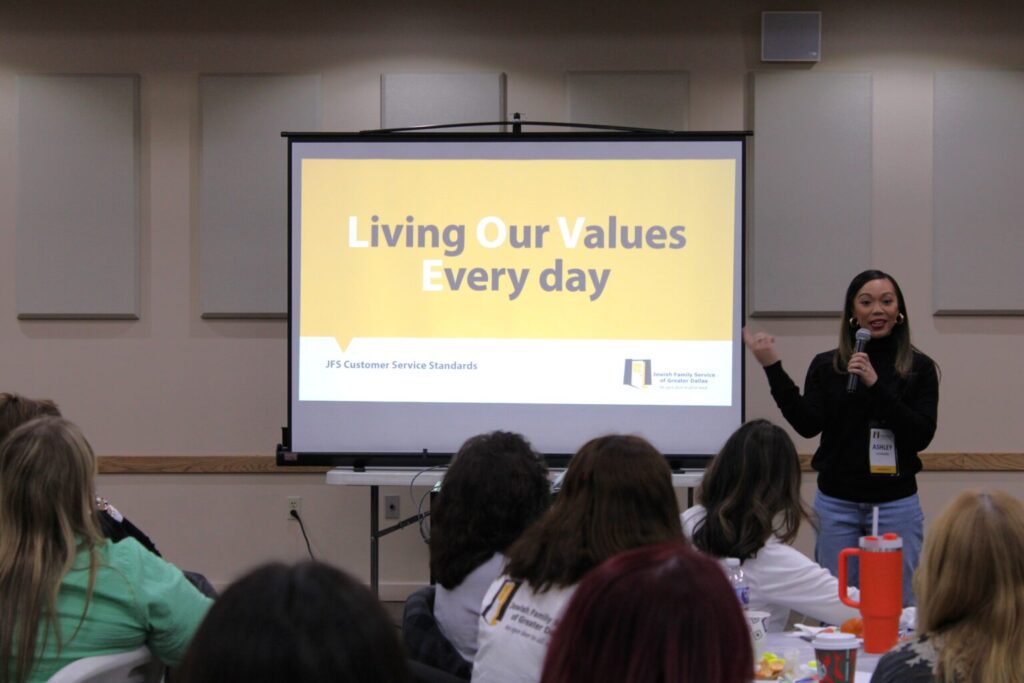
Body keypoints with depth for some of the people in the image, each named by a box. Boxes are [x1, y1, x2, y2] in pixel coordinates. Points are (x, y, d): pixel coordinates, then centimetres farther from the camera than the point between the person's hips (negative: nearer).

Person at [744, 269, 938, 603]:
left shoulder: (919, 368, 1)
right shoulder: (826, 366, 4)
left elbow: (921, 435, -9)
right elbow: (808, 425, -8)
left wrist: (875, 384, -17)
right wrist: (773, 367, -13)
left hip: (896, 504, -1)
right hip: (837, 504, 1)